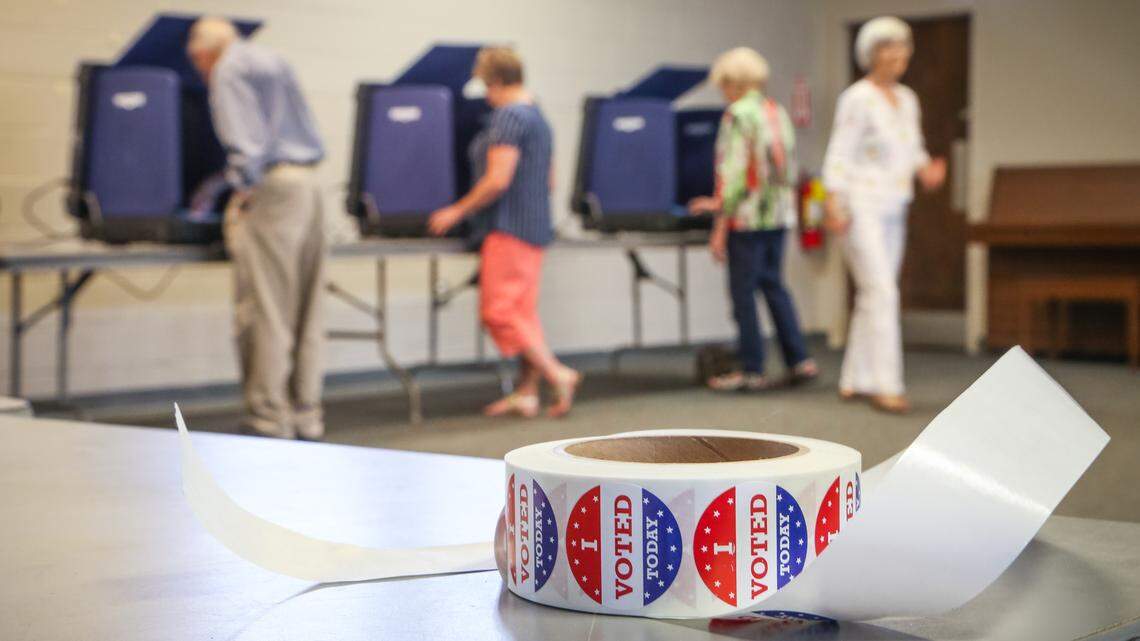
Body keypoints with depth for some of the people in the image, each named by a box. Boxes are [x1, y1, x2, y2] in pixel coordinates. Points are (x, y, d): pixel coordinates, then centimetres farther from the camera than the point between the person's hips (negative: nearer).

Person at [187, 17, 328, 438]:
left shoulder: (227, 71, -2)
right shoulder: (273, 62, 24)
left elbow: (247, 141, -15)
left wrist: (241, 191, -9)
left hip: (271, 190, -8)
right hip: (307, 185, 8)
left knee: (263, 310, -5)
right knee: (306, 311, 9)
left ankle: (270, 419, -4)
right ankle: (306, 415, 12)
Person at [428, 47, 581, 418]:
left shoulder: (508, 116, -14)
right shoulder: (538, 117, 16)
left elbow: (497, 180, -20)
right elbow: (549, 180, 21)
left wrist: (457, 211, -11)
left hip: (511, 227, -10)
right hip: (536, 226, 10)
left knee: (499, 311, -7)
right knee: (523, 311, 10)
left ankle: (558, 375, -11)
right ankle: (526, 393, 11)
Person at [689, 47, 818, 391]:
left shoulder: (739, 115, -11)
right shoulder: (778, 112, 13)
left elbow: (734, 173, -16)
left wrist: (720, 227, -12)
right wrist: (720, 203, 25)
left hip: (748, 217, -8)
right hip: (780, 214, 8)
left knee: (743, 292, 2)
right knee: (774, 285, 16)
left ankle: (752, 370, 6)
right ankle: (799, 360, 14)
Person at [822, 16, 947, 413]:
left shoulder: (907, 99, 13)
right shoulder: (857, 99, -9)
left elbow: (914, 150, 20)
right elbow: (839, 154, -12)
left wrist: (925, 170, -2)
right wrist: (833, 205, -20)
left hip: (894, 209, 8)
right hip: (861, 206, -8)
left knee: (872, 297, 9)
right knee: (882, 293, -14)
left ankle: (854, 381, 16)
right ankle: (885, 385, -14)